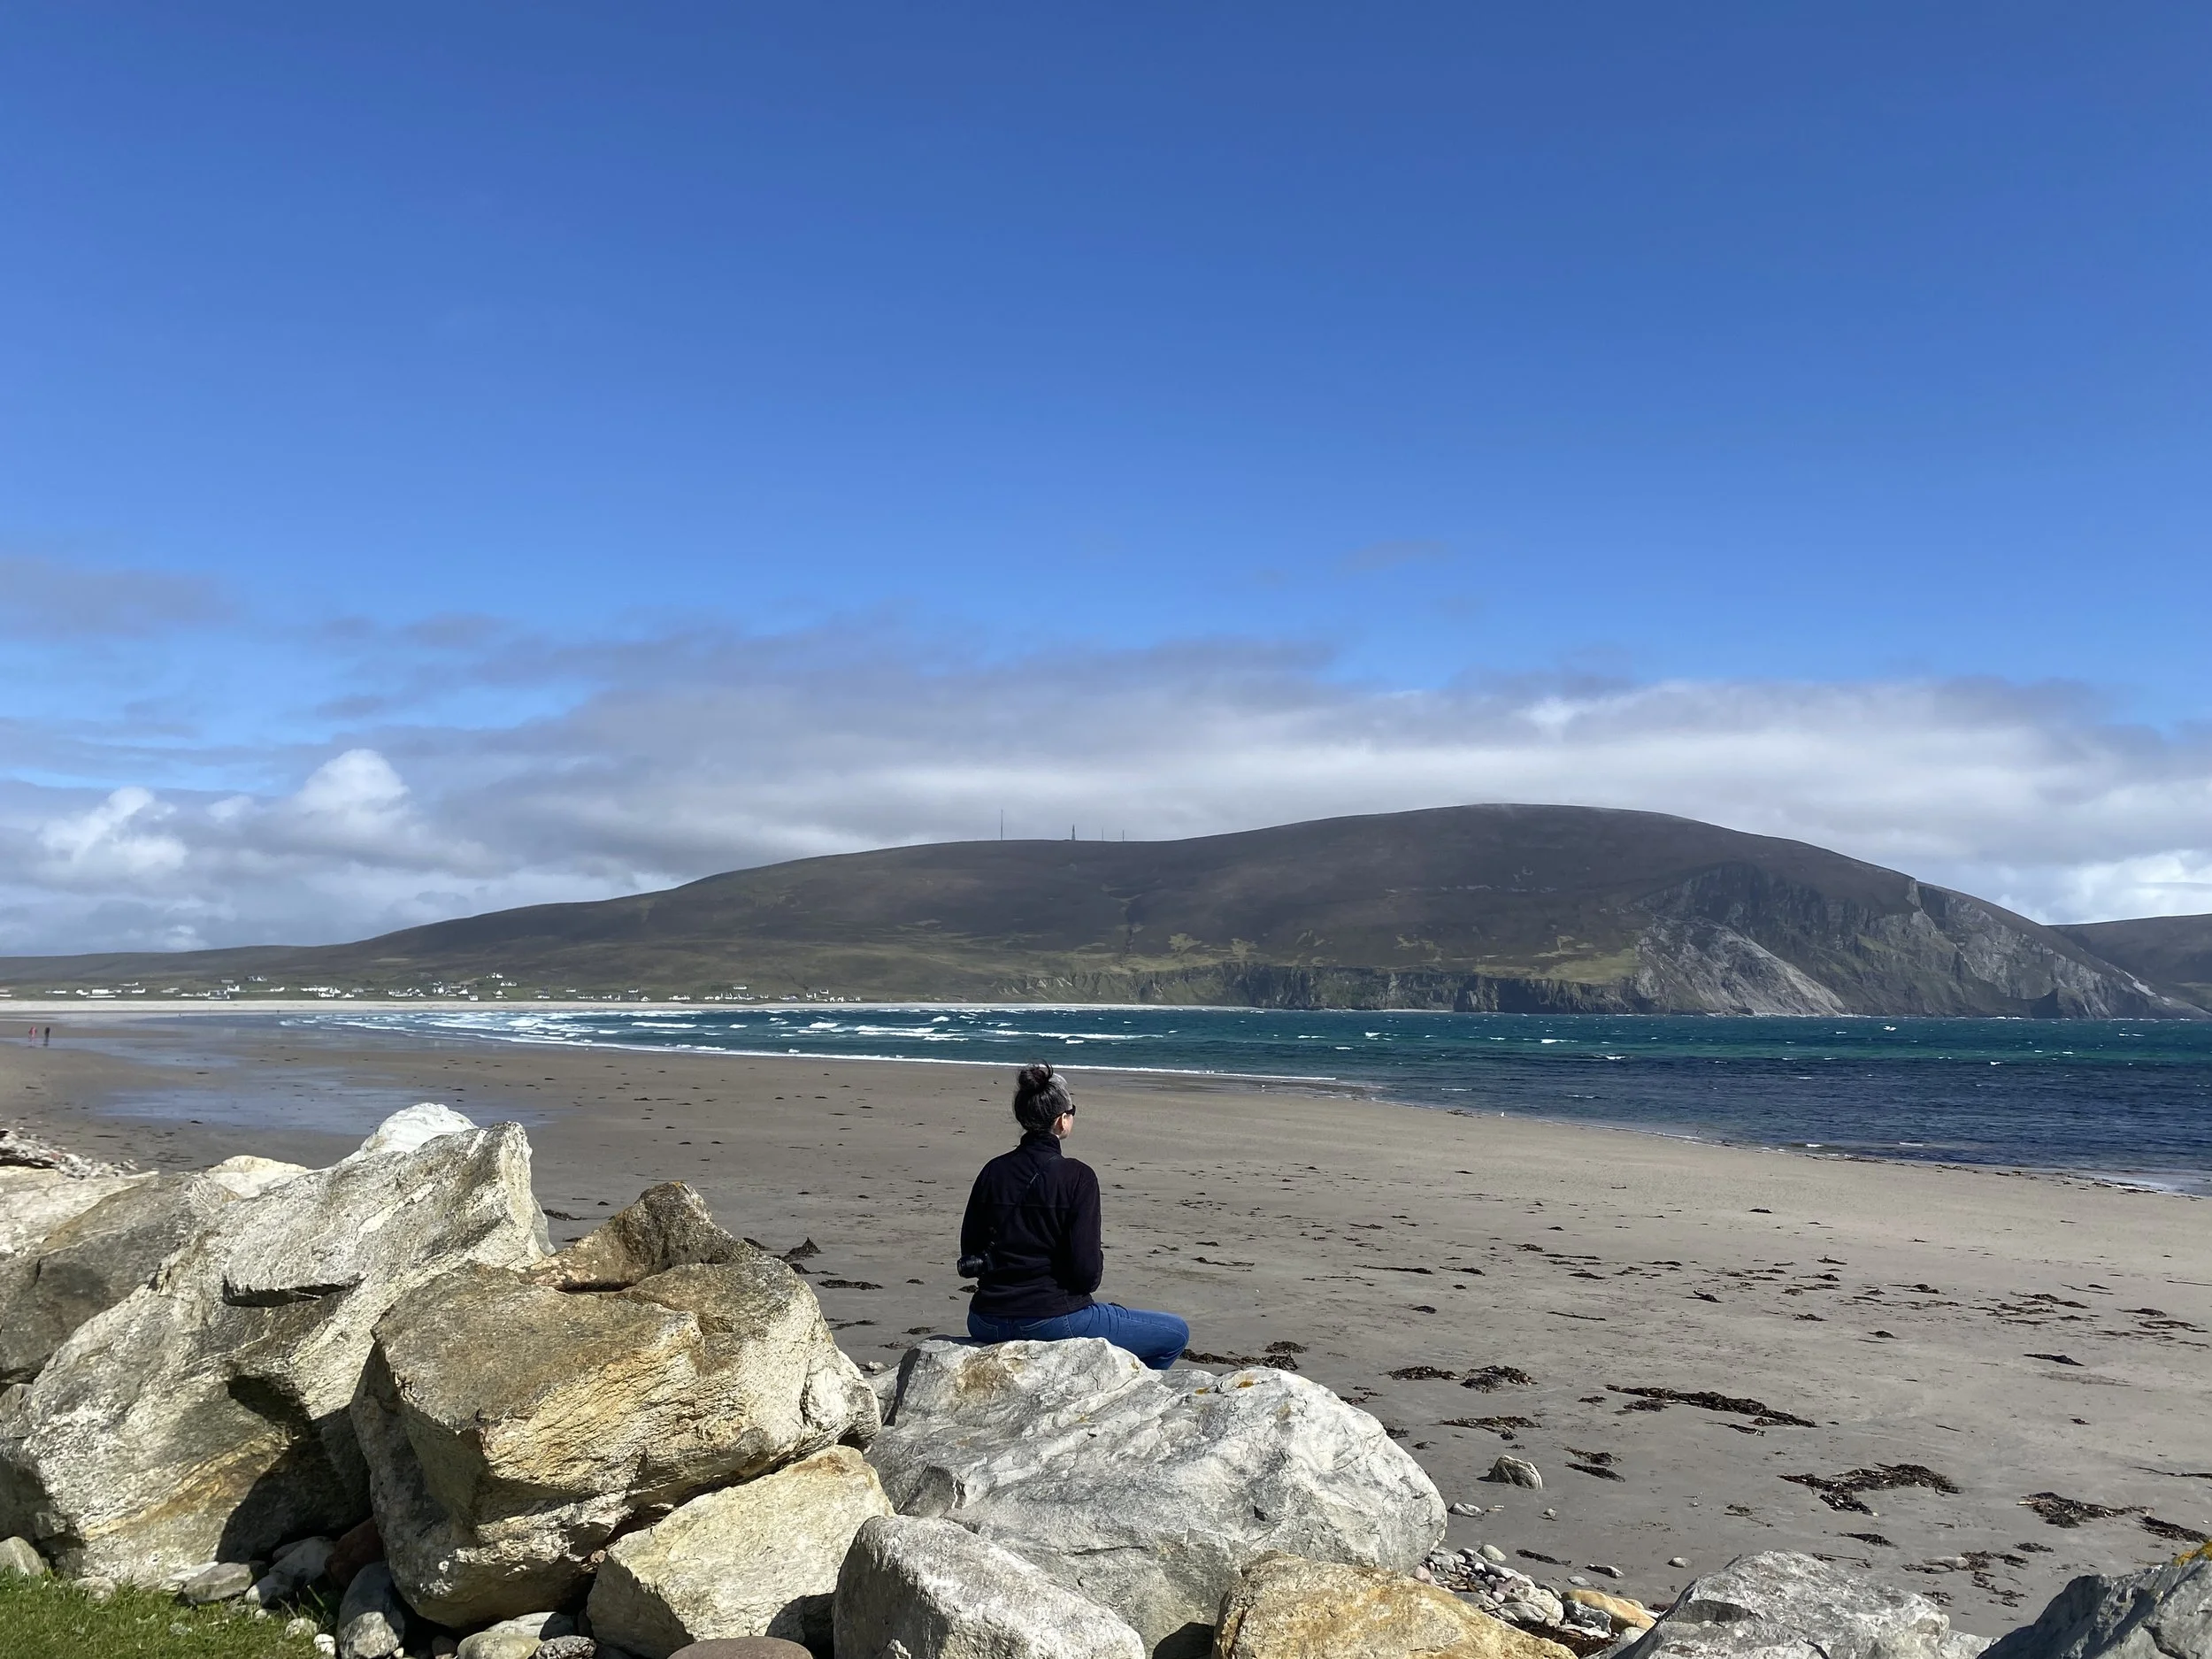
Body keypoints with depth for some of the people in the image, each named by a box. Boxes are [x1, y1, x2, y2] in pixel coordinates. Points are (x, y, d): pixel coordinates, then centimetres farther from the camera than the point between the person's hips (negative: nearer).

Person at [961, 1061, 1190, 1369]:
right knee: (1175, 1334, 9)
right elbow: (1087, 1273, -15)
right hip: (1051, 1319, -6)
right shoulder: (1077, 1176, -13)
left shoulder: (993, 1172, 2)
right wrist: (1099, 1259, 6)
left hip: (987, 1325, 6)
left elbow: (970, 1253, 8)